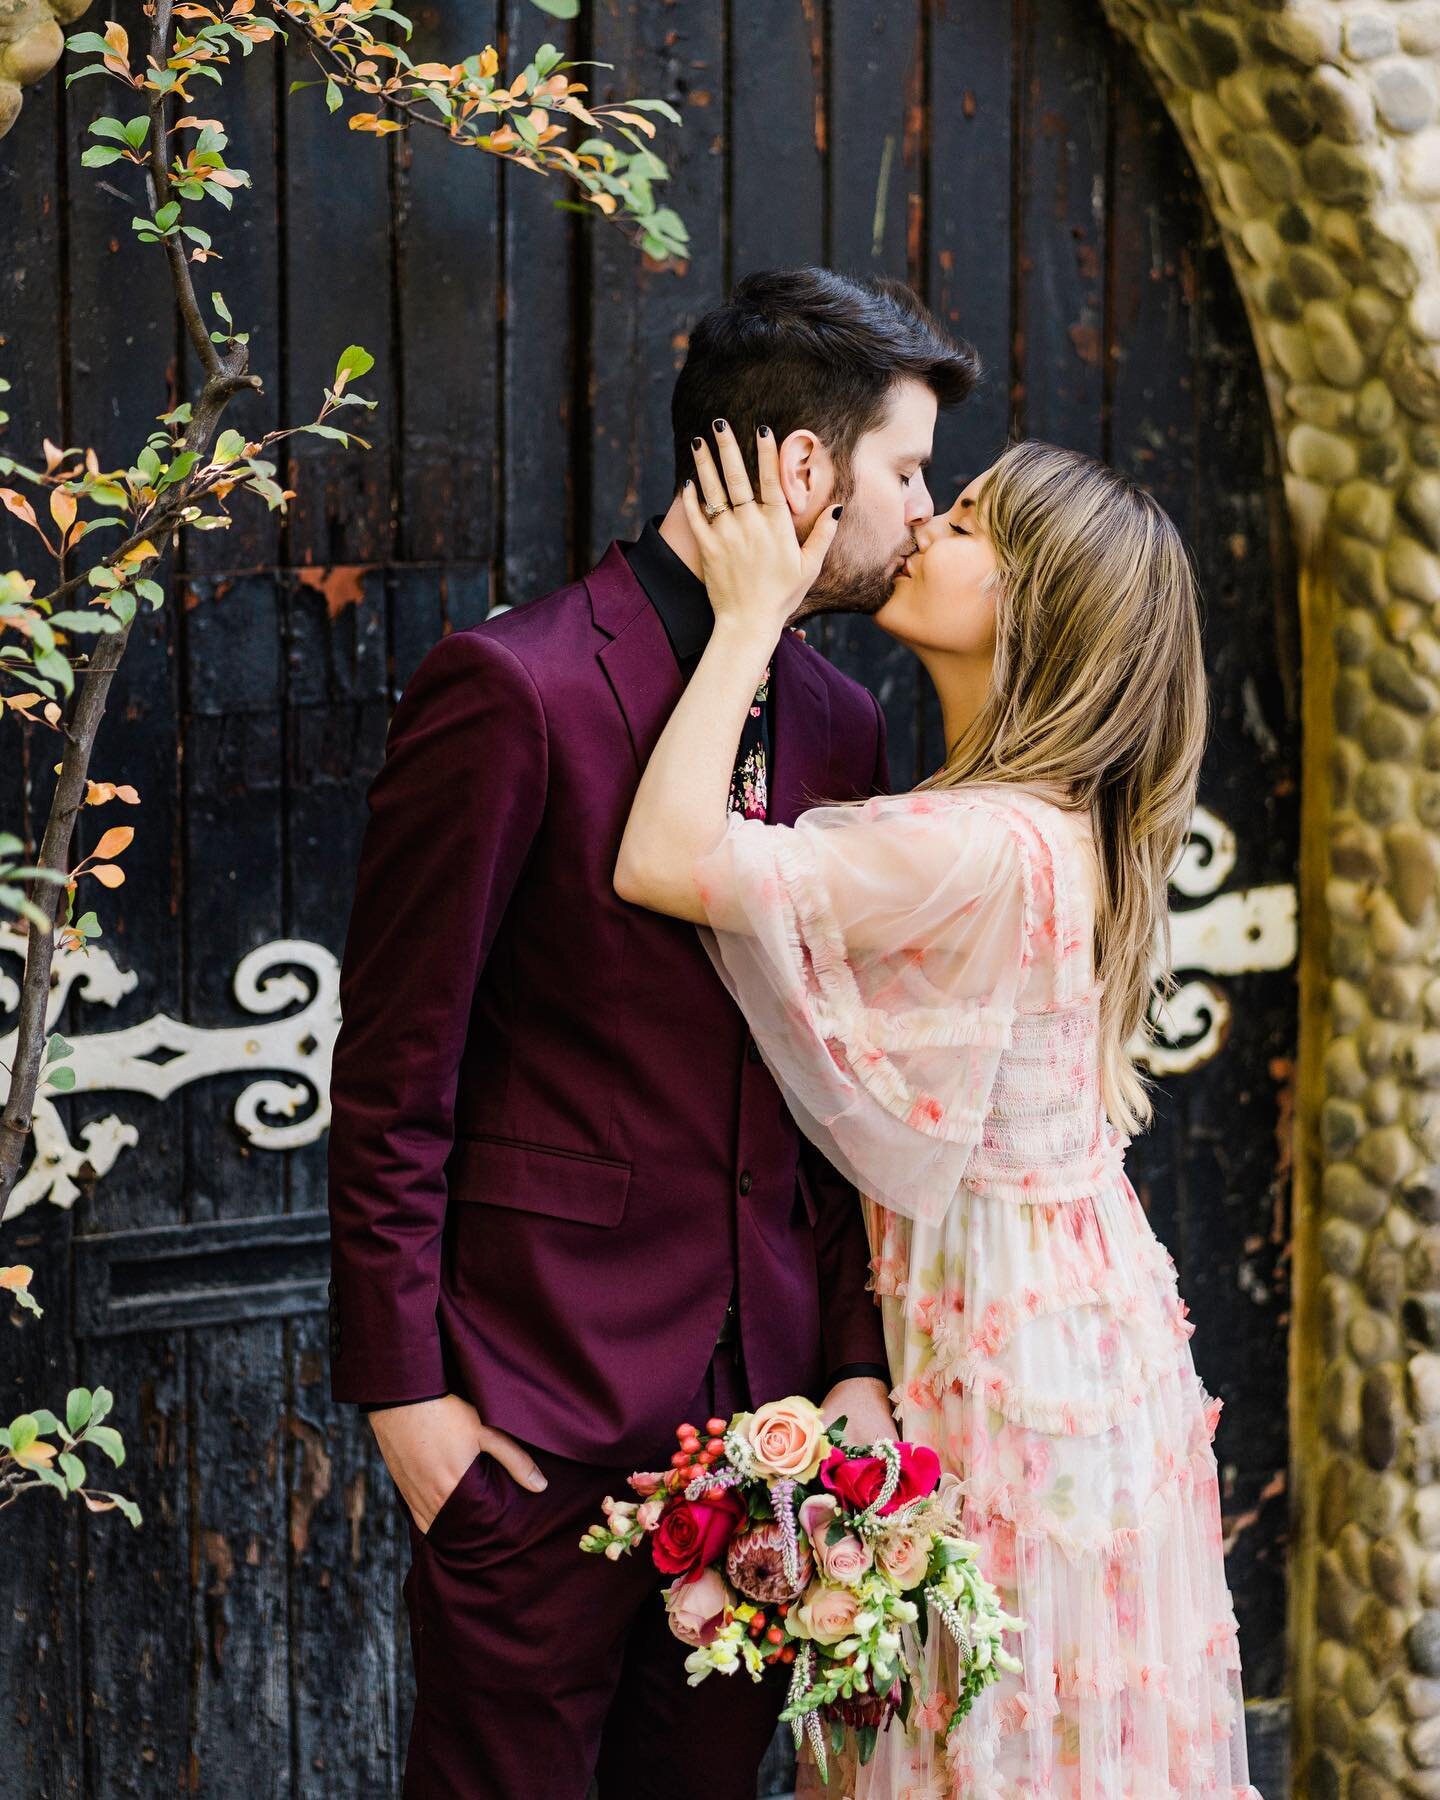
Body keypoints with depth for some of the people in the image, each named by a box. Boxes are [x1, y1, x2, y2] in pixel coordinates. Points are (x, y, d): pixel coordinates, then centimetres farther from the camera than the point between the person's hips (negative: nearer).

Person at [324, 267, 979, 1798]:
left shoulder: (839, 721, 11)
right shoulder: (512, 691, -11)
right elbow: (394, 1069, -9)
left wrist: (856, 1359, 6)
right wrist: (402, 1386, -11)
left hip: (766, 1394, 6)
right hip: (543, 1394, -6)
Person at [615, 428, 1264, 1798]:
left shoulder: (984, 848, -26)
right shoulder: (1066, 824, 5)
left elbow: (663, 859, -28)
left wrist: (753, 612, -21)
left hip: (1006, 1331, -9)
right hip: (1076, 1309, 9)